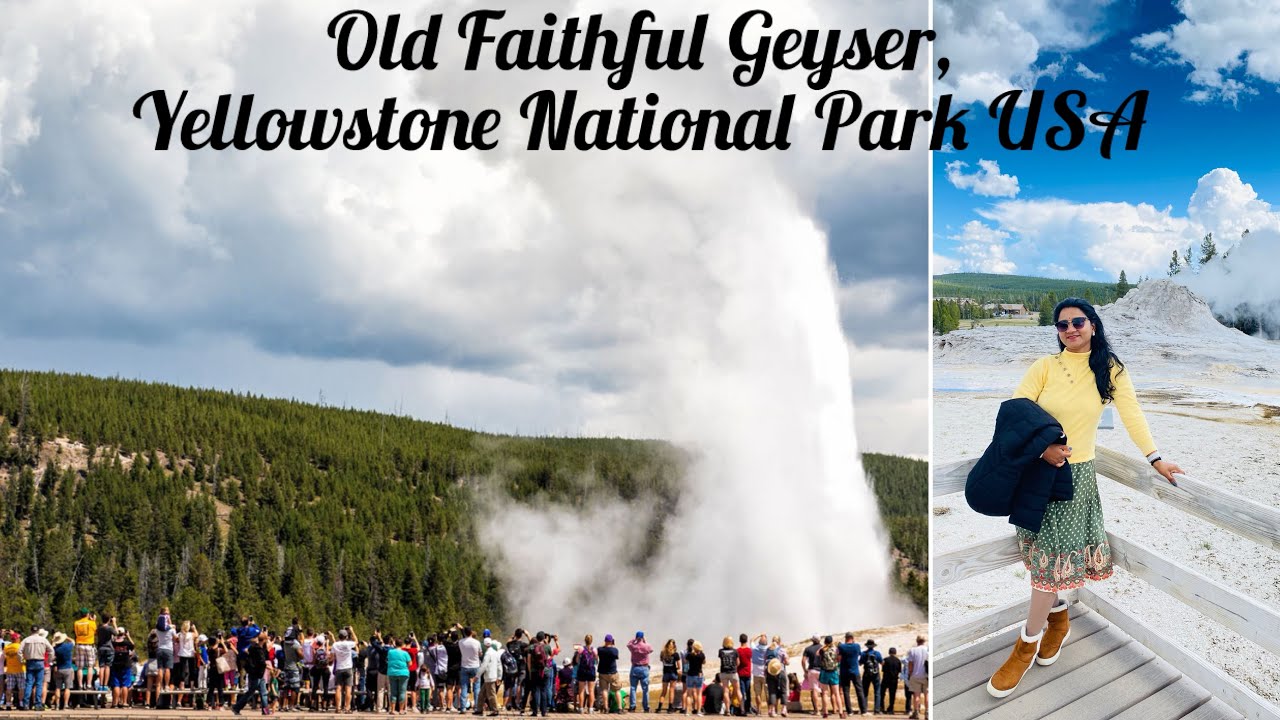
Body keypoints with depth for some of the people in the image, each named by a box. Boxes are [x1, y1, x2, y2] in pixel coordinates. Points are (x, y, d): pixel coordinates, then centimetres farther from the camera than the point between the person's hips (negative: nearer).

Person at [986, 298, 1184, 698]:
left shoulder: (1110, 369, 0)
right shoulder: (1045, 366, -4)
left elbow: (1132, 415, 0)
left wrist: (1156, 459, -5)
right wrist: (1042, 447, -22)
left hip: (1076, 475, -1)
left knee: (1050, 559, -1)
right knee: (1043, 553, 9)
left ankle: (1027, 644, 11)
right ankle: (1058, 617, 36)